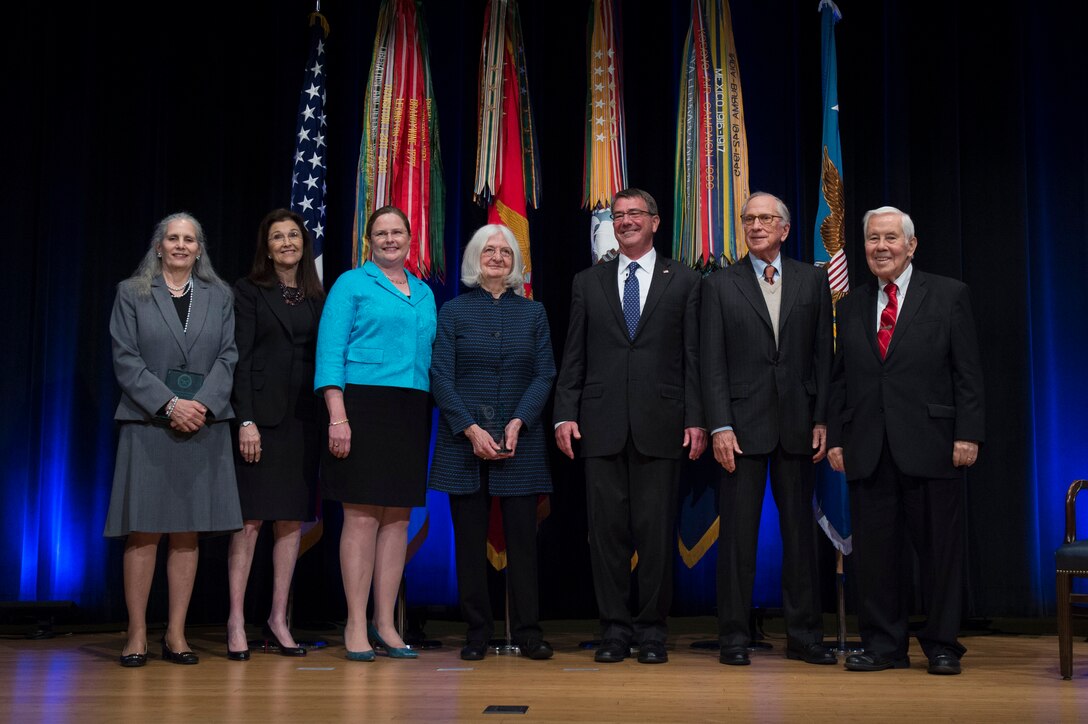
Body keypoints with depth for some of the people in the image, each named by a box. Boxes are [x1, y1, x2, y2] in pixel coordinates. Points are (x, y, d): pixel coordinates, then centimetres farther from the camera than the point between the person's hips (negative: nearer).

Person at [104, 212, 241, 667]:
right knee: (144, 531, -3)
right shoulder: (132, 294, 7)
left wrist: (203, 404, -10)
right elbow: (125, 359, -1)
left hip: (203, 424, 2)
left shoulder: (219, 297, 13)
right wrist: (169, 404, -12)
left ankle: (176, 635, 8)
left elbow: (228, 357, 6)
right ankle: (137, 635, 4)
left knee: (188, 532, 3)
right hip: (148, 424, -2)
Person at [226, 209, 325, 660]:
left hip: (304, 419, 4)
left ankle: (278, 620, 14)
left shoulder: (317, 297, 14)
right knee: (251, 519, -5)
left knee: (292, 520, 6)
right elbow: (240, 358, -5)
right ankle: (236, 622, 1)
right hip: (263, 415, -4)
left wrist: (328, 419, 4)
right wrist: (245, 420, -14)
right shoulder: (249, 291, 2)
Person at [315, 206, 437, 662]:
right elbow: (330, 351, -5)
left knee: (398, 519, 5)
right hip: (364, 406, -5)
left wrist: (433, 411, 9)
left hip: (411, 413, 5)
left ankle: (385, 624, 12)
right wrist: (338, 416, -15)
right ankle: (356, 625, 1)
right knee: (362, 517, -6)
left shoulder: (424, 294, 19)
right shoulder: (352, 284, 3)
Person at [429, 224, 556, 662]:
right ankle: (476, 633, 11)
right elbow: (441, 378, -2)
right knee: (470, 539, 2)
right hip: (464, 441, -1)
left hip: (520, 440, 1)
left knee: (522, 536, -1)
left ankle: (527, 632, 7)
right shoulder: (453, 311, 5)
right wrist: (472, 430, -12)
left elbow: (544, 375, 4)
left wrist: (518, 422, -11)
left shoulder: (533, 313, 10)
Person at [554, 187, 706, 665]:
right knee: (607, 529, 3)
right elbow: (573, 356, 10)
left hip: (660, 425, -1)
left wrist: (696, 420, -4)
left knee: (657, 531, 1)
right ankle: (614, 629, 13)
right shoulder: (588, 282, 13)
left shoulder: (684, 281, 8)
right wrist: (565, 414, 0)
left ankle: (652, 629, 13)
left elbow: (694, 357, 3)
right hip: (602, 425, 2)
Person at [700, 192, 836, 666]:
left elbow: (824, 355, 7)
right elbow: (712, 363, -1)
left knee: (800, 529, 7)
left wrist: (823, 420, 1)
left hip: (798, 424, 2)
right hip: (742, 424, -2)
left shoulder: (813, 281, 9)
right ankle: (734, 636, 10)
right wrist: (719, 426, -9)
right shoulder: (720, 285, 4)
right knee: (738, 532, 2)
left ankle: (804, 636, 16)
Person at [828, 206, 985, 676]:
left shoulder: (949, 295, 4)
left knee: (940, 550, 3)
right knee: (874, 553, 6)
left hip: (930, 446, -3)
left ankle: (941, 645, 16)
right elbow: (839, 380, 14)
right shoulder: (851, 307, 14)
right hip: (868, 452, 3)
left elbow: (967, 372, -1)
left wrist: (967, 434, -8)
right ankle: (883, 645, 16)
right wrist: (836, 438, 7)